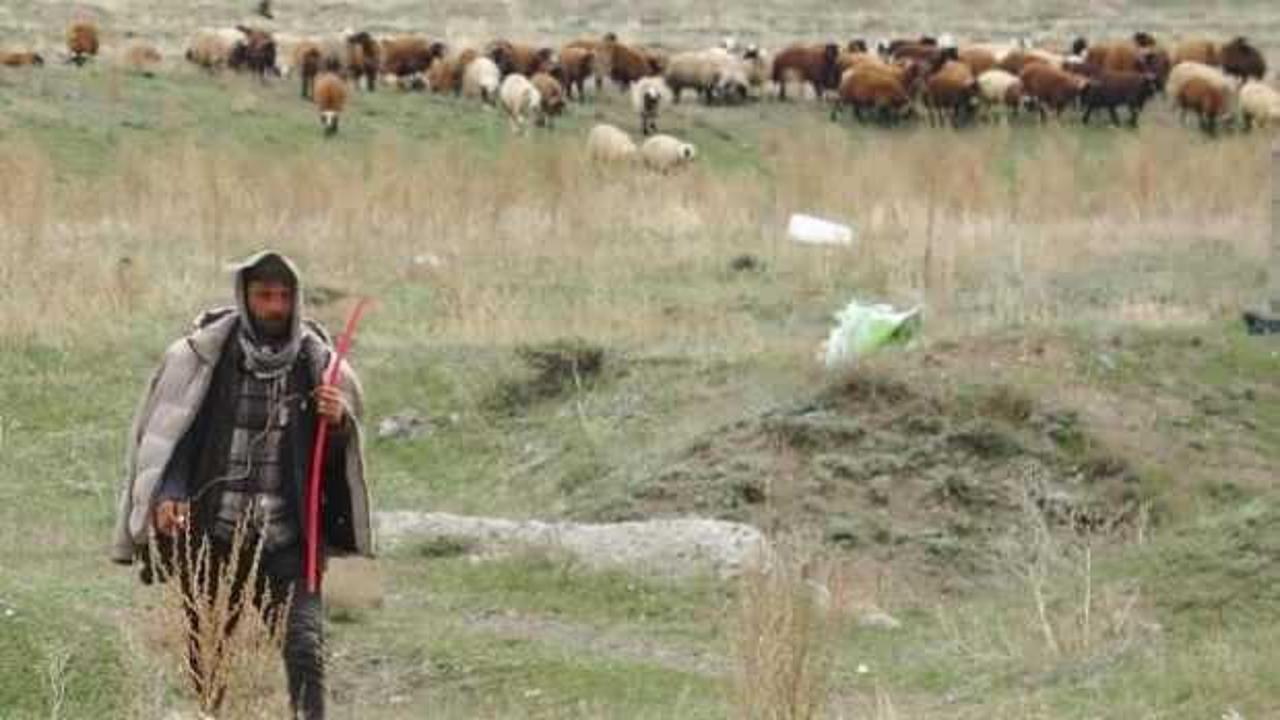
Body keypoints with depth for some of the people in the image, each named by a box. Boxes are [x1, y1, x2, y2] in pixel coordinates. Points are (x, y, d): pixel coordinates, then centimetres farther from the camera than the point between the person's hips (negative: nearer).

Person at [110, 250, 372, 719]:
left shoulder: (318, 363, 2)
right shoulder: (202, 356, -3)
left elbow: (336, 455, 8)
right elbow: (165, 431, -2)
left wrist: (337, 423, -14)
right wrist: (166, 493, -19)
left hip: (288, 536, 0)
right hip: (214, 535, 0)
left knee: (305, 645, -16)